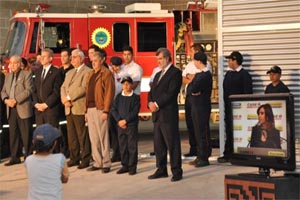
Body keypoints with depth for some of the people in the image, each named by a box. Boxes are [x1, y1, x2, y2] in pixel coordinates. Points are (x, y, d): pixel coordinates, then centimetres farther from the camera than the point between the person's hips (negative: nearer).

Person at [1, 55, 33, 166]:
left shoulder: (27, 74, 0)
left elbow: (29, 90, -11)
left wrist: (16, 100, -17)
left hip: (23, 109, -6)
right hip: (11, 109, 6)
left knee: (26, 134, -2)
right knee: (13, 134, 7)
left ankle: (28, 156, 6)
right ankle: (15, 157, 12)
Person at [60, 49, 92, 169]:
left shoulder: (87, 72, -3)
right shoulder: (69, 73, 23)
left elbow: (83, 88, -15)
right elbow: (63, 87, 15)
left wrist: (69, 98, -14)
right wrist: (64, 99, -4)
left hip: (80, 108, -7)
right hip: (69, 109, 7)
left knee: (82, 135, -5)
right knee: (71, 135, 8)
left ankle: (85, 159, 1)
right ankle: (74, 158, 15)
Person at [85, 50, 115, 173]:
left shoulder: (106, 73, -5)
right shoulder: (90, 74, 18)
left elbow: (109, 92, -11)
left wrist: (106, 111, -17)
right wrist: (86, 110, 12)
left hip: (100, 109, -7)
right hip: (90, 109, 7)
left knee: (103, 137, -3)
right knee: (93, 138, 9)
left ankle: (106, 164, 3)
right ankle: (97, 162, 16)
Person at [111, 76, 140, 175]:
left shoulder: (135, 97, -2)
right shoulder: (118, 97, 9)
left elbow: (135, 111, -9)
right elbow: (113, 109, 4)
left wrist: (125, 120, -16)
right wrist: (119, 120, -9)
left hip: (131, 125, -4)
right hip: (120, 125, 4)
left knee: (132, 146, -2)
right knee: (122, 146, 8)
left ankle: (132, 166, 4)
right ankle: (125, 165, 17)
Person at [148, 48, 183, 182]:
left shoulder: (175, 73, -5)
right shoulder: (158, 74, 22)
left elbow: (171, 93, -15)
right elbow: (152, 92, 17)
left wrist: (157, 104, -15)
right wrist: (151, 103, -3)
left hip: (168, 114, -8)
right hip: (157, 114, 8)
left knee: (172, 144, -5)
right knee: (158, 144, 10)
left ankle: (176, 171, 0)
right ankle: (161, 170, 18)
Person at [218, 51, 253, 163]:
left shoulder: (244, 75, -7)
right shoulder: (228, 73, 15)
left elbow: (248, 93, -11)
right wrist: (226, 104, 11)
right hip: (229, 107, 7)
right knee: (229, 132, 8)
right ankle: (228, 155, 12)